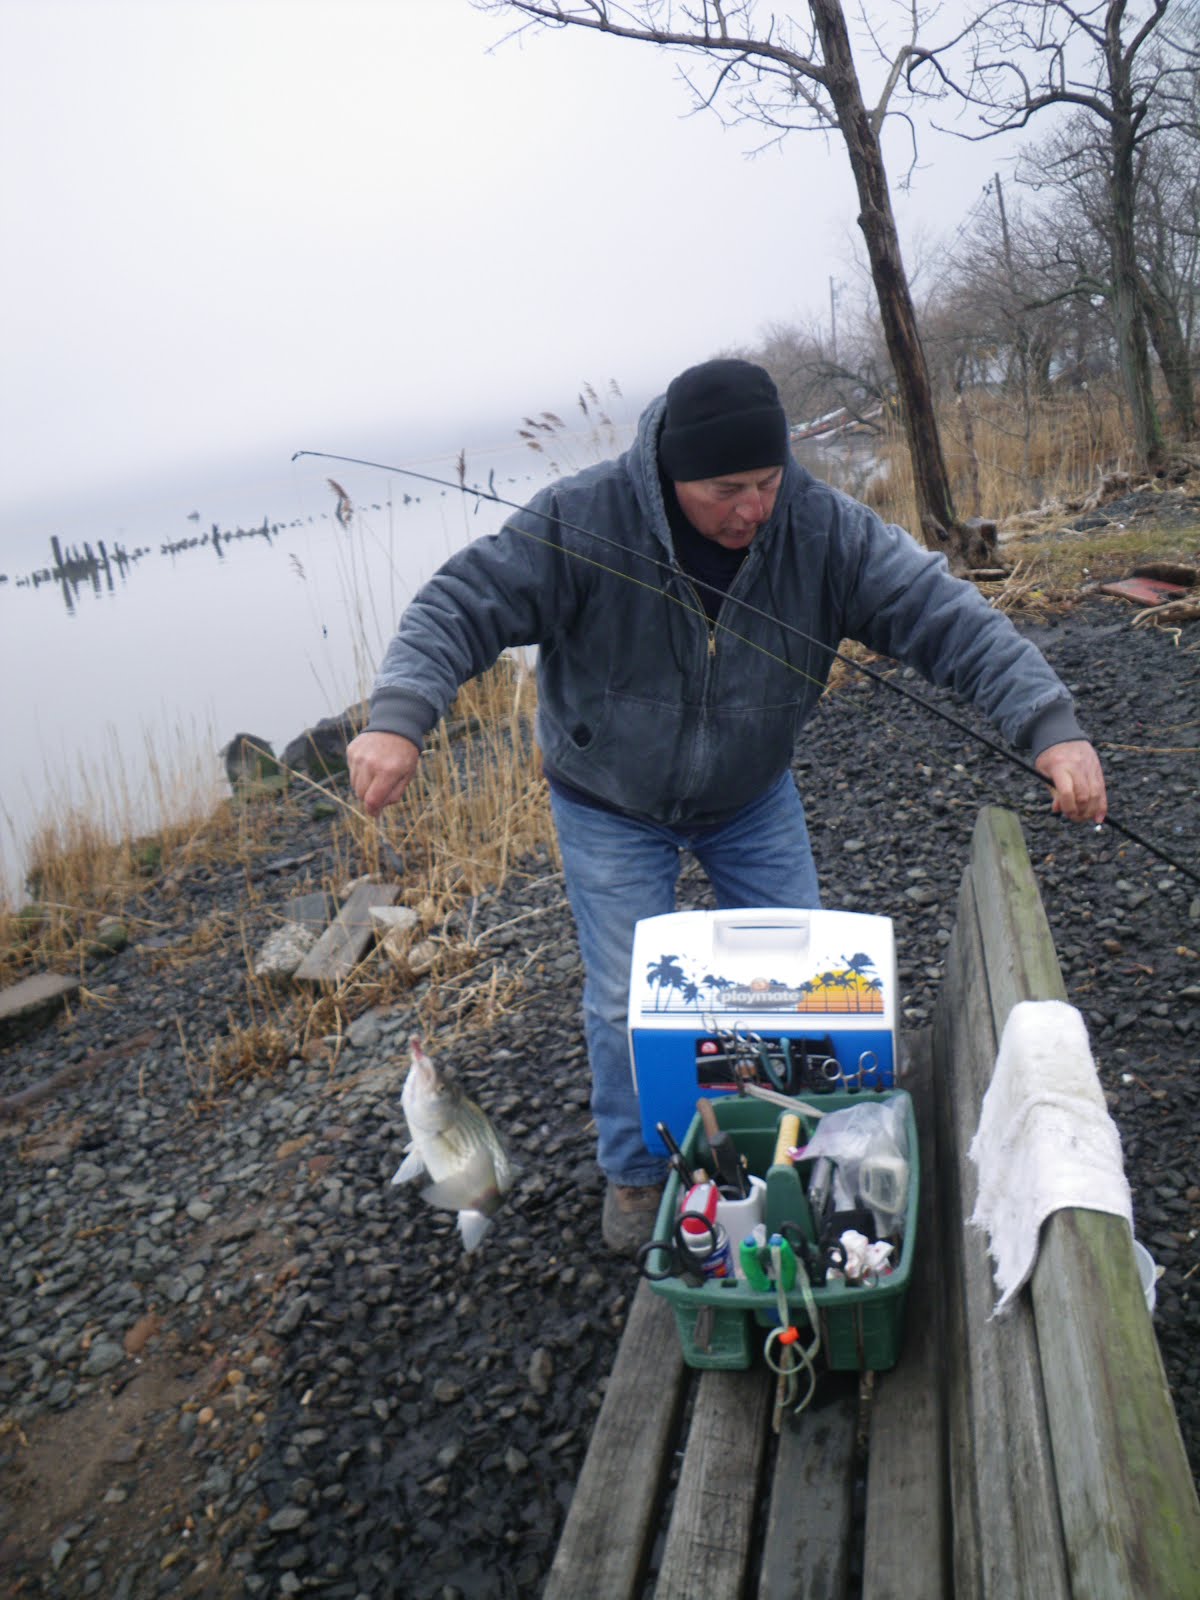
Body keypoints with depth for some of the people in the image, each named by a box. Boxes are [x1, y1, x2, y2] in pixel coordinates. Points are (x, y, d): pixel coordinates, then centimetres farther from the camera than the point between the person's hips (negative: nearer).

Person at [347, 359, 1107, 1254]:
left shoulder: (822, 526, -21)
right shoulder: (582, 522, -27)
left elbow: (948, 617, -23)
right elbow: (462, 608, -26)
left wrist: (1051, 728, -34)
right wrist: (399, 720, -43)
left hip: (753, 798, 3)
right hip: (610, 804, -2)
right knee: (628, 1002, 2)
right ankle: (636, 1173, 29)